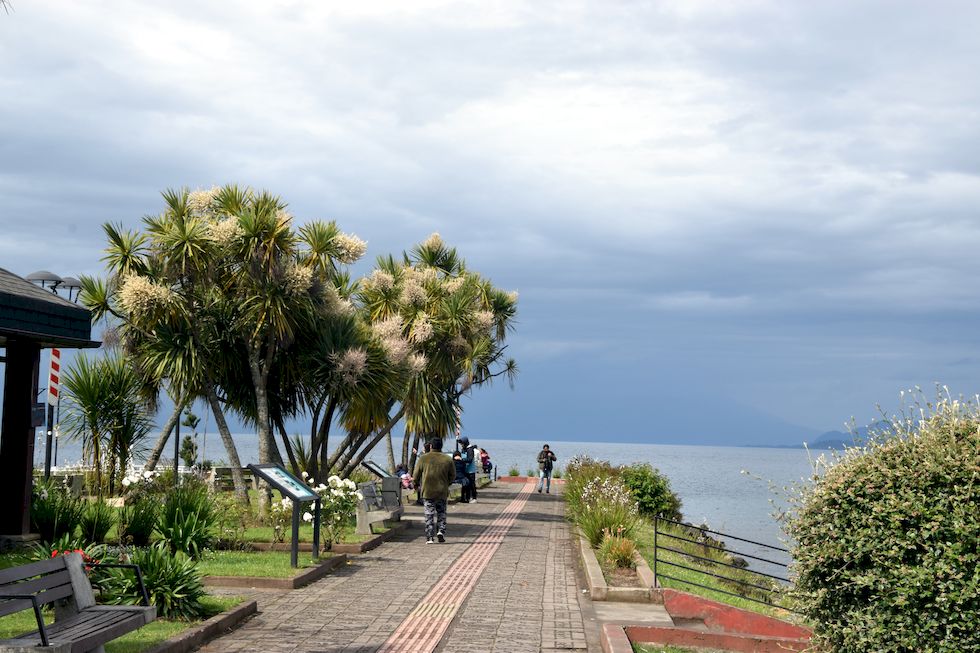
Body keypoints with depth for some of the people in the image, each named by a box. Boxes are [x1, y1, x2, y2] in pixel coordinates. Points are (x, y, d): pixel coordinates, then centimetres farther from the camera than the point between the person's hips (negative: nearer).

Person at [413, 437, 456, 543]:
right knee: (441, 512, 16)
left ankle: (429, 537, -1)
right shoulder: (448, 459, 0)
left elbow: (416, 476, 1)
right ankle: (441, 531, -1)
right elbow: (453, 476, 6)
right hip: (442, 491, 1)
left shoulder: (423, 458, -3)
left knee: (429, 514, 3)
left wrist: (419, 485, 19)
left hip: (427, 491, -1)